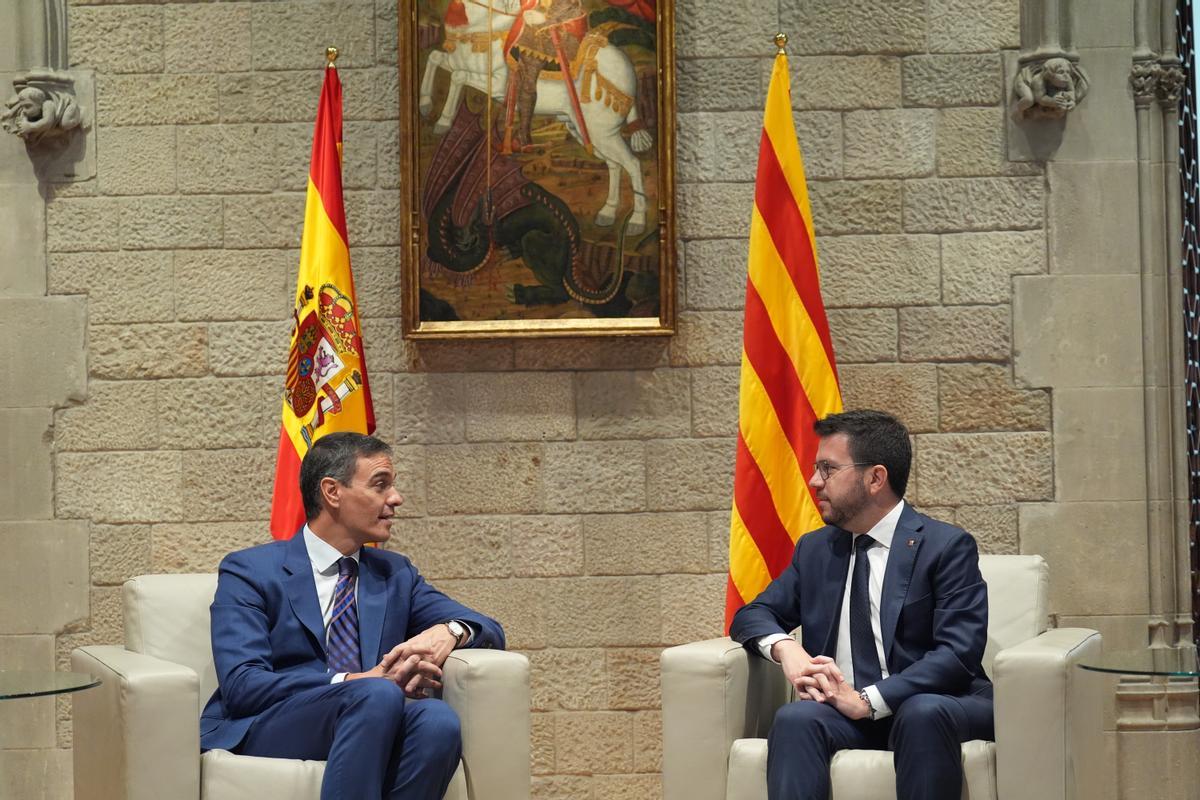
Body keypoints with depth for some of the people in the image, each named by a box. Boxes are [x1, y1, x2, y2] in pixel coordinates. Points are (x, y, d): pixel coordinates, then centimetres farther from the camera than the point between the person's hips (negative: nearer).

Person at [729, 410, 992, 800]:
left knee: (923, 713, -38)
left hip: (938, 705, -4)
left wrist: (867, 700, -23)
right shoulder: (815, 549, 17)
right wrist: (784, 647, -8)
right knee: (794, 718, -29)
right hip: (846, 707, 4)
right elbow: (752, 615, 17)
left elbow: (958, 653, -12)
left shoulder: (946, 546, -2)